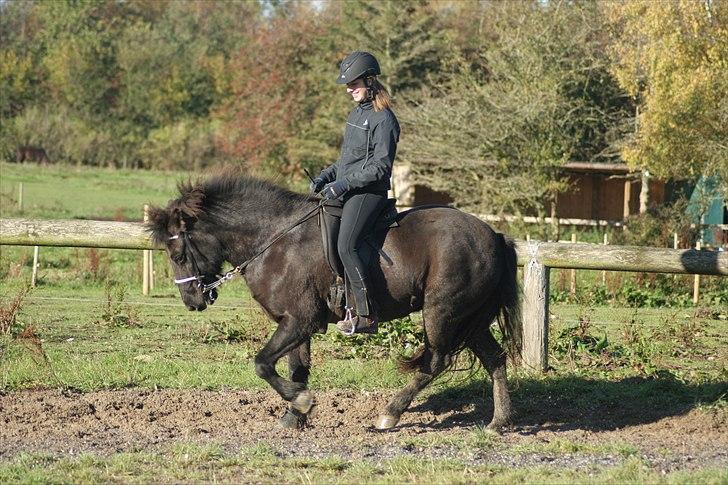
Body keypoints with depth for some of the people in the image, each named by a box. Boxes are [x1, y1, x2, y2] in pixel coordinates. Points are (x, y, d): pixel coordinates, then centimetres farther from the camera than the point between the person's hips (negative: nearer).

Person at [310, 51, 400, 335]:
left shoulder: (383, 119, -11)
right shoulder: (357, 113, 17)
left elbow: (380, 166, -17)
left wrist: (344, 183, -21)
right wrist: (326, 175, 9)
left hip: (368, 193, -10)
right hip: (345, 191, 10)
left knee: (345, 246, -24)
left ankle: (367, 315, -22)